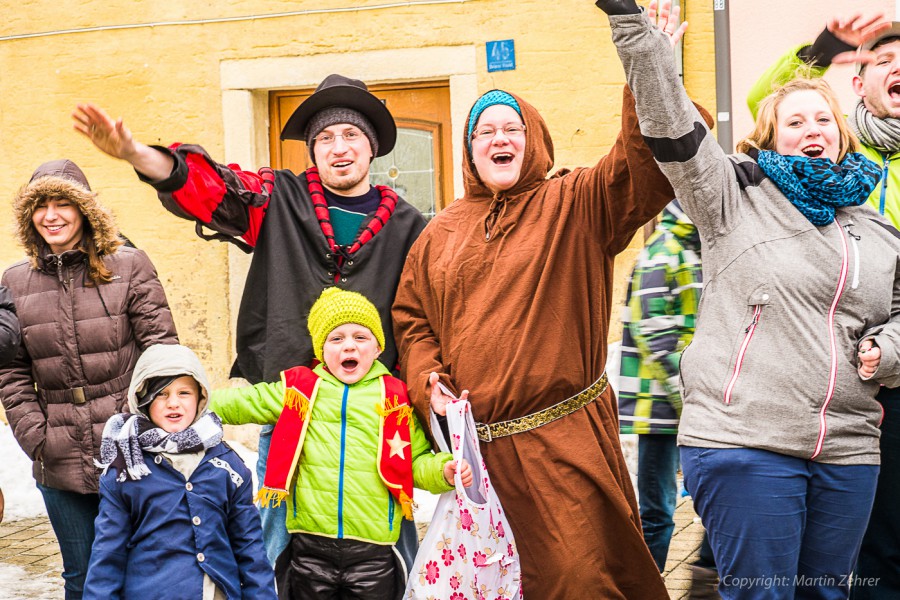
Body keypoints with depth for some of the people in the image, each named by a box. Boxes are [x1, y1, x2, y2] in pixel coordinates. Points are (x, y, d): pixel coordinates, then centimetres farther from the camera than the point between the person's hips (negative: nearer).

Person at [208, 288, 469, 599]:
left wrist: (444, 470, -9)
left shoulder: (395, 397, 5)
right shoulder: (299, 389, 8)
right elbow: (244, 402, 16)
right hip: (310, 549, 1)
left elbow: (416, 460, 9)